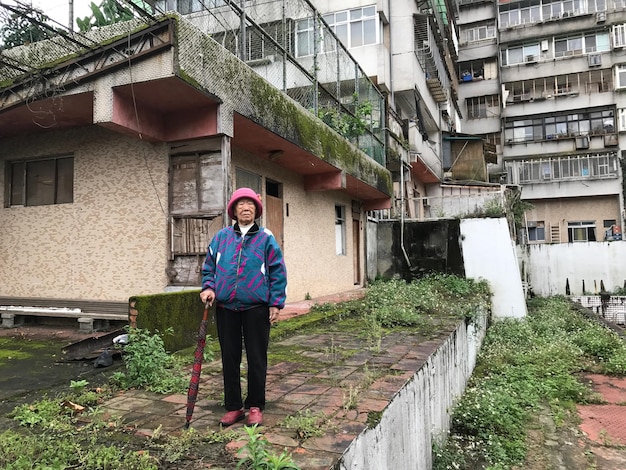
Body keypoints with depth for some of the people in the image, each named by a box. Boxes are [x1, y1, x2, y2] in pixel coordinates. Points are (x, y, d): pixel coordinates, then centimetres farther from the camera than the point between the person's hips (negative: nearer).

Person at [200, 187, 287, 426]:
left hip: (256, 308, -2)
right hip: (226, 308, 3)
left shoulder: (266, 238, 0)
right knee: (229, 359, 11)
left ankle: (255, 406, 23)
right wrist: (208, 287, -4)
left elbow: (278, 272, -1)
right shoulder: (221, 237, 8)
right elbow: (209, 266, 14)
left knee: (257, 359, 7)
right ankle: (233, 407, 26)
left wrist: (276, 303, -6)